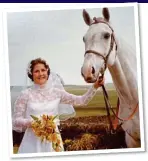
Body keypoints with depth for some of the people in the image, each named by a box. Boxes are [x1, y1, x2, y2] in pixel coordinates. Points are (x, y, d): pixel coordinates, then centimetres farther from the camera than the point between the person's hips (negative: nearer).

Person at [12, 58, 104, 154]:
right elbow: (15, 121, -3)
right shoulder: (25, 95, -2)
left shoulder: (56, 92, 5)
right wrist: (31, 122, -20)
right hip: (33, 142, -2)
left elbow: (82, 101, 5)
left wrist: (95, 87, -6)